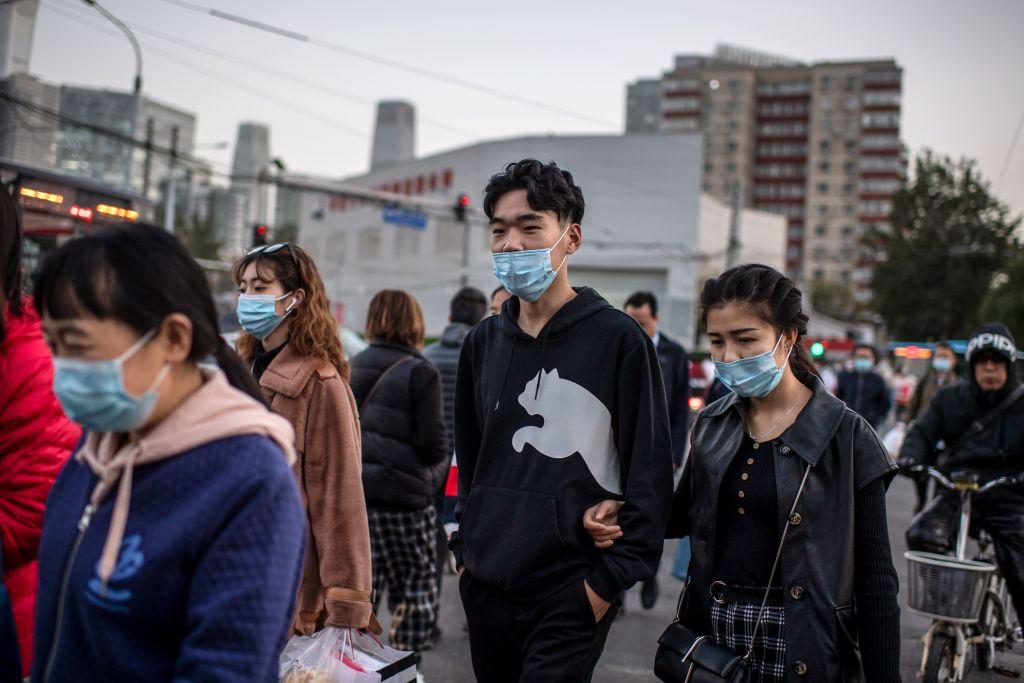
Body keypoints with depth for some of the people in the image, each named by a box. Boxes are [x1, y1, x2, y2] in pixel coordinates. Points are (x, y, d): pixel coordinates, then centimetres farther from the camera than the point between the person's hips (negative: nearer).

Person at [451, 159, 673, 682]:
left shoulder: (618, 339, -8)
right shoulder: (483, 342, 8)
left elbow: (650, 473, -8)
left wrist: (611, 579, -11)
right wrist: (465, 549, 13)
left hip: (570, 596, -5)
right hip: (485, 587, 5)